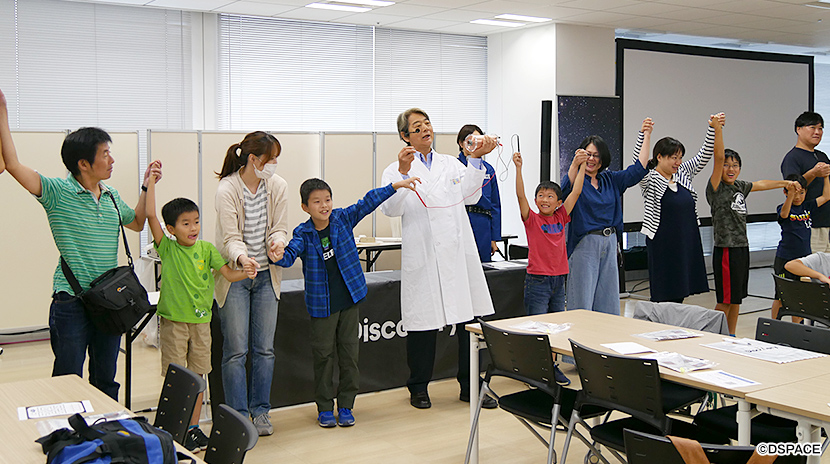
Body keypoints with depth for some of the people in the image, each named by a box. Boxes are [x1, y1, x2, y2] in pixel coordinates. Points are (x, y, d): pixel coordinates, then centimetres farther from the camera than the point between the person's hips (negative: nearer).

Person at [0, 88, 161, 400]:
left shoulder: (111, 195, 9)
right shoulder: (58, 192, -9)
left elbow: (136, 223, 25)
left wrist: (147, 187, 16)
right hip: (71, 303, -5)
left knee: (106, 381, 17)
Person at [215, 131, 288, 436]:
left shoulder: (277, 185, -2)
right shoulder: (227, 189, -15)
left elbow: (280, 227, 0)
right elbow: (231, 238, -19)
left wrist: (277, 240, -24)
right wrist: (242, 258, -40)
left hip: (265, 275, 4)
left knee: (265, 348, 8)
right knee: (236, 350, -2)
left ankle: (260, 411, 21)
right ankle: (238, 416, 10)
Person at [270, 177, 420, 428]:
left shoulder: (343, 219, -1)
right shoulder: (303, 234, -7)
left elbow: (367, 203, -3)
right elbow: (290, 254, -19)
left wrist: (396, 186, -8)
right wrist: (278, 257, -42)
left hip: (349, 298, 2)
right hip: (322, 303, -2)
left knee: (349, 351, 7)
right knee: (324, 353, 4)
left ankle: (346, 405, 18)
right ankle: (324, 407, 17)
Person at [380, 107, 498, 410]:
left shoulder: (450, 164, 16)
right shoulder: (397, 169, 5)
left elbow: (469, 195, 2)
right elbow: (390, 208, -11)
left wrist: (477, 159, -6)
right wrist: (403, 173, -22)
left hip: (459, 252, 4)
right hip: (423, 257, -3)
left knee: (471, 320, 4)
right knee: (423, 323, 3)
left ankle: (470, 387, 18)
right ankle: (418, 388, 21)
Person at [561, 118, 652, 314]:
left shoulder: (611, 180, 12)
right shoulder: (577, 178, -4)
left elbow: (638, 169, 8)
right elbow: (567, 188, -27)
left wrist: (646, 136, 5)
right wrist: (575, 164, -45)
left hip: (610, 245, 5)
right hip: (585, 244, -5)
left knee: (608, 302, 11)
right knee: (582, 303, -4)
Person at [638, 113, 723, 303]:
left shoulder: (683, 174, 13)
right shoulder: (650, 180, -6)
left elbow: (704, 155, 13)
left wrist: (714, 128, 2)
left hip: (687, 243, 6)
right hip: (662, 245, -6)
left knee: (679, 296, 9)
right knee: (662, 297, -3)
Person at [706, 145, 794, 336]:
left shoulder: (740, 186, 12)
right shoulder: (716, 188, -10)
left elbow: (760, 184, 30)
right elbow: (719, 156, -20)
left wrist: (785, 183, 43)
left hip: (742, 248, 8)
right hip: (726, 250, -7)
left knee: (736, 298, 14)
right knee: (725, 300, -4)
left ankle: (731, 337, 24)